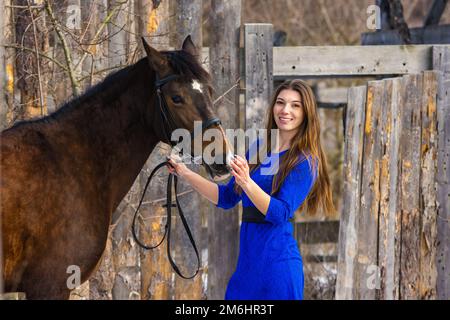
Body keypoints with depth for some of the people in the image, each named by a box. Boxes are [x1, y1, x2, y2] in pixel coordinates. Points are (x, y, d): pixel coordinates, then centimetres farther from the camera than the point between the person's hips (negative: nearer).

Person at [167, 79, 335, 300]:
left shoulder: (305, 162, -7)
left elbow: (281, 213, -19)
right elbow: (226, 198, 17)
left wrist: (247, 183, -30)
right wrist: (185, 173, 13)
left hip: (276, 263, -6)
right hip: (247, 263, 6)